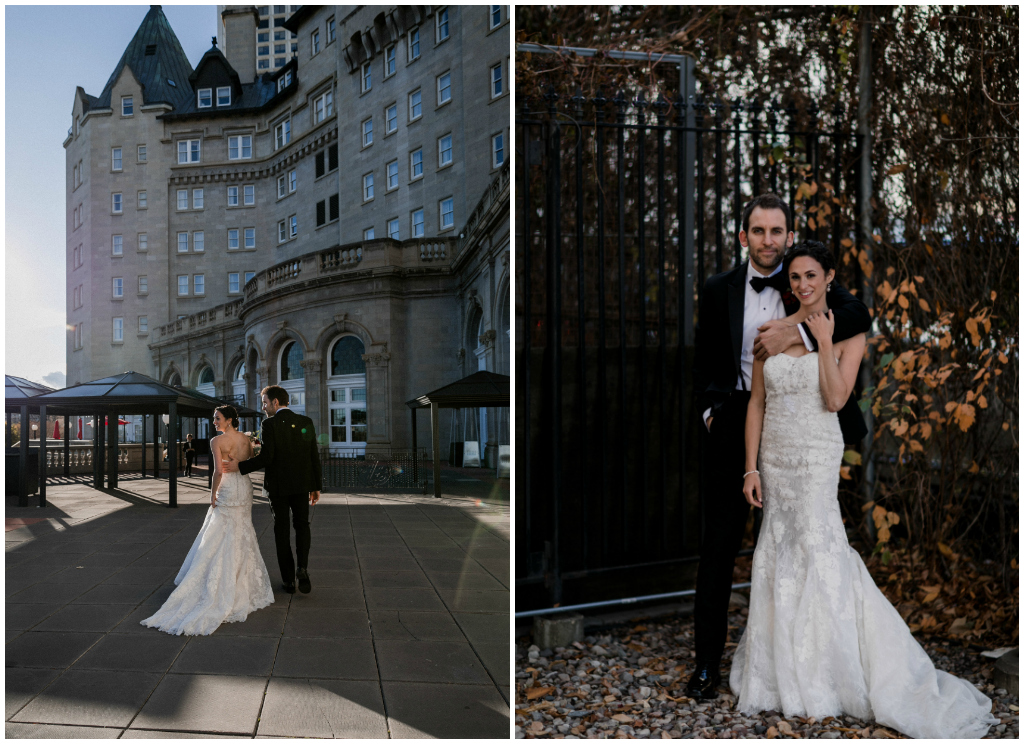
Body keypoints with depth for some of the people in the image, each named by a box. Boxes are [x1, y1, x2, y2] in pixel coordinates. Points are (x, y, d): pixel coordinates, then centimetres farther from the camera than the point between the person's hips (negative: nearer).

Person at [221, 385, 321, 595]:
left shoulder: (269, 424, -11)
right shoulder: (306, 422, 1)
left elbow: (266, 457, -18)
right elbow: (314, 457, 2)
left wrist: (240, 466, -6)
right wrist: (316, 487, 9)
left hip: (278, 486, -3)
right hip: (302, 484, 3)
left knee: (282, 530, 9)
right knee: (302, 525, 16)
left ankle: (288, 579, 12)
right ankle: (302, 567, -5)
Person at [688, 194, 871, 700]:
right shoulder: (719, 290, 3)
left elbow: (859, 316, -19)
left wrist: (796, 331, -30)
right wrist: (711, 408, -2)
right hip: (733, 426, 1)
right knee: (719, 544, 3)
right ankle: (708, 660, 14)